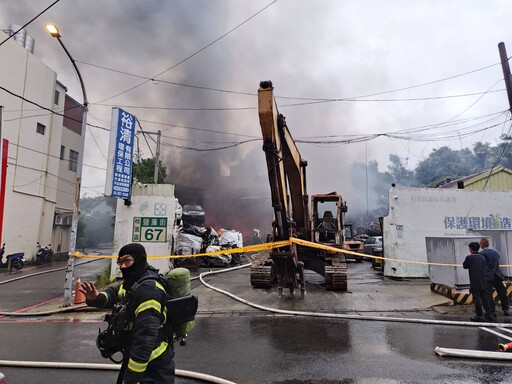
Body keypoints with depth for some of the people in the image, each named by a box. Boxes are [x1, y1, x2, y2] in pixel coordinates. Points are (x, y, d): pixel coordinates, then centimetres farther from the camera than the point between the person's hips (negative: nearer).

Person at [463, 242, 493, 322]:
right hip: (483, 282, 5)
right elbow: (484, 266, 15)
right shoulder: (482, 257, 7)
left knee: (476, 299, 2)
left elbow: (465, 266, 1)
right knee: (484, 298, 14)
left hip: (474, 282, -5)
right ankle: (489, 314, 15)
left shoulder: (469, 257, -10)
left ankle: (479, 316, 6)